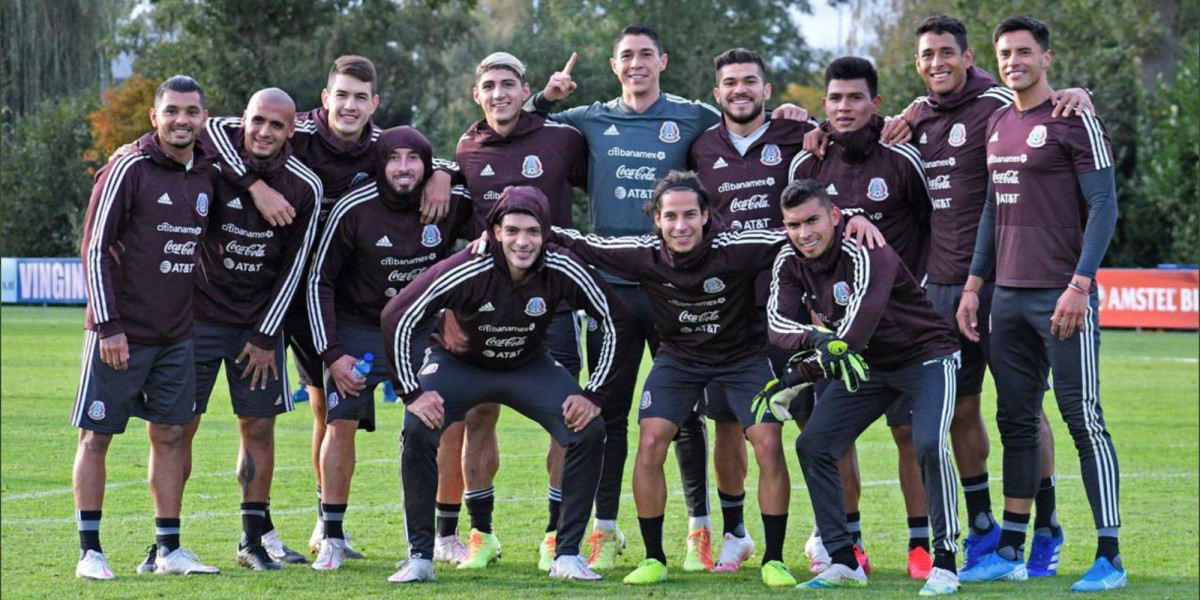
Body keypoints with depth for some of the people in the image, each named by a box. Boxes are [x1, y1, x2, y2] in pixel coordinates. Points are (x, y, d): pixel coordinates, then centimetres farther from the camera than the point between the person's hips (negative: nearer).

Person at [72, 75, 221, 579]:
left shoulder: (209, 174, 8)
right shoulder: (128, 170, -11)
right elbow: (94, 249, -12)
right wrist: (108, 324, -16)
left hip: (177, 337, 6)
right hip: (119, 333, -6)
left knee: (169, 436, 8)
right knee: (96, 437, 0)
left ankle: (169, 550, 14)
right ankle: (90, 551, 6)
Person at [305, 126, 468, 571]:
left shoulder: (451, 203, -12)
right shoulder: (353, 210, -18)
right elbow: (320, 280, -8)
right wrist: (331, 353, -14)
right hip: (360, 328, -2)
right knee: (341, 423, -13)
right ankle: (333, 537, -3)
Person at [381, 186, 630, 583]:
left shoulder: (561, 270, -24)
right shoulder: (467, 271, -31)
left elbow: (614, 322, -11)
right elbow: (397, 318, -24)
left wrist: (595, 395, -13)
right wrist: (412, 393, -23)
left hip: (529, 367, 2)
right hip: (458, 363, -2)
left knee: (588, 431, -18)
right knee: (418, 431, -27)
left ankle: (567, 555, -6)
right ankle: (420, 557, -12)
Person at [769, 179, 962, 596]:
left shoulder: (867, 256, -29)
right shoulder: (790, 262, -8)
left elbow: (854, 332, -37)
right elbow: (778, 322, -20)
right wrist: (813, 337, -42)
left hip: (926, 357, -7)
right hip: (868, 365, 7)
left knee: (929, 445, -28)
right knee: (813, 444, -3)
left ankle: (945, 565, -17)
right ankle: (844, 563, 5)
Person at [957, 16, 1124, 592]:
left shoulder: (1074, 119, -6)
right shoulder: (997, 124, 15)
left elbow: (1103, 206, -10)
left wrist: (1080, 285, -17)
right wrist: (973, 285, 16)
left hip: (1062, 296, -7)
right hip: (1008, 296, 7)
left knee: (1084, 420, -6)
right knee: (1015, 423, 9)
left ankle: (1109, 557, -4)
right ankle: (1010, 552, 15)